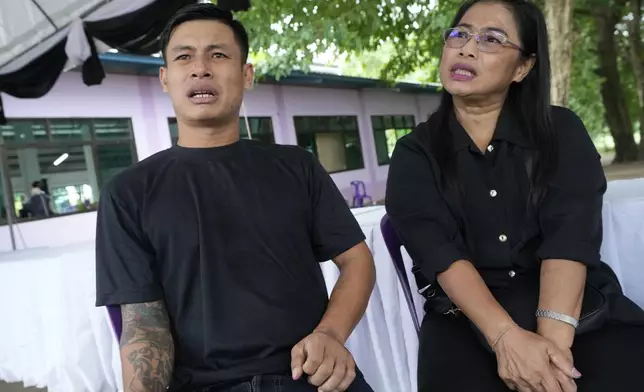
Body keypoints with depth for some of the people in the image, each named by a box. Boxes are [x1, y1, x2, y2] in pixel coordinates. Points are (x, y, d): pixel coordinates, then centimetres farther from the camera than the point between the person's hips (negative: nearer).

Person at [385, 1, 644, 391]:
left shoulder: (561, 132, 7)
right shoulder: (415, 153, 5)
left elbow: (569, 235, -8)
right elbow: (439, 250, -10)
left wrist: (553, 336, -24)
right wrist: (507, 337, -25)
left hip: (577, 308, 1)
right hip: (468, 319, 0)